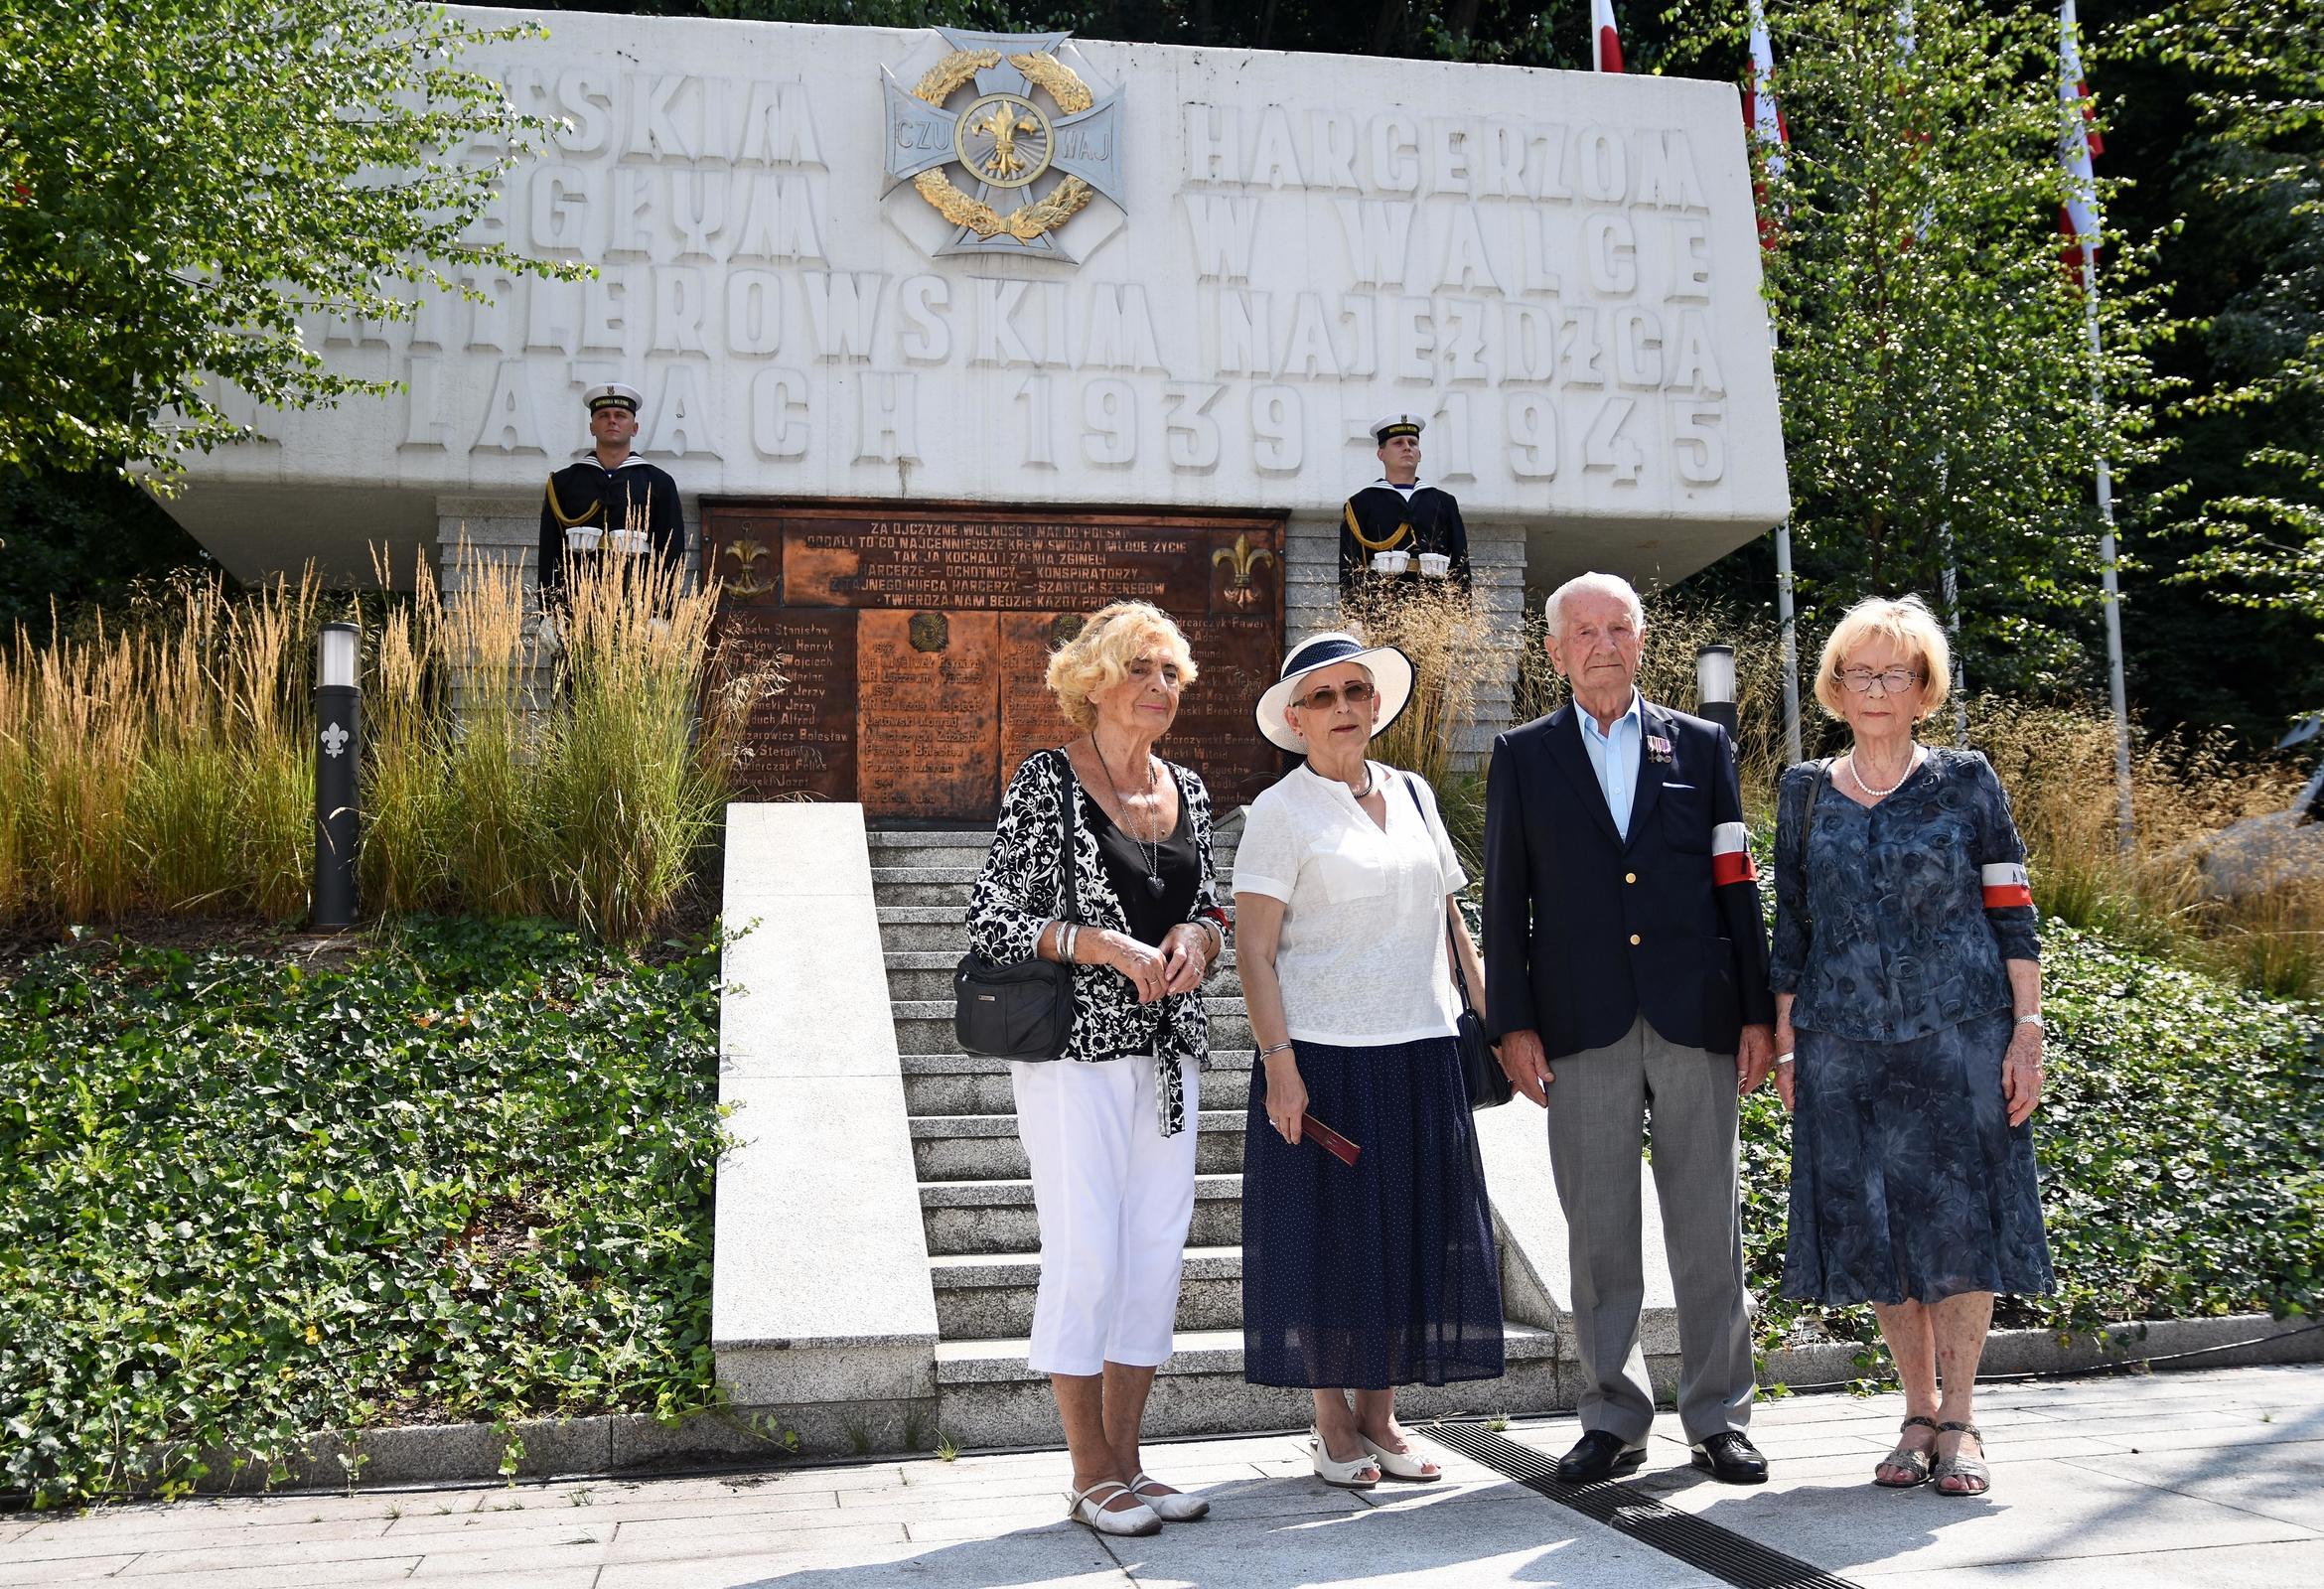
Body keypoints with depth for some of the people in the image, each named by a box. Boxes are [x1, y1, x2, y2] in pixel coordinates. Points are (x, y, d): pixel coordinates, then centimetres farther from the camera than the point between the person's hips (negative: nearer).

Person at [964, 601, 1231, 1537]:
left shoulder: (1186, 790, 12)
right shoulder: (1047, 782, -6)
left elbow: (1215, 909, 21)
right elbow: (990, 916, -10)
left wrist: (1196, 938, -2)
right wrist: (1104, 944, -19)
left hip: (1166, 1053, 7)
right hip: (1075, 1048, -6)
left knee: (1157, 1255, 8)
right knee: (1086, 1256, -5)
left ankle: (1125, 1461, 20)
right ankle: (1092, 1478, 8)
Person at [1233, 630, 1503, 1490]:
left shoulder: (1413, 795, 12)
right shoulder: (1282, 811, -4)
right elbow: (1253, 948, -8)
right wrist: (1278, 1062, -16)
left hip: (1421, 1050, 5)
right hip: (1325, 1055, -5)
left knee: (1411, 1232, 8)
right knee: (1329, 1235, 2)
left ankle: (1379, 1417, 21)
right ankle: (1332, 1424, 16)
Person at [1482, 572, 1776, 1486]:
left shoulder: (1702, 746, 10)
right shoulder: (1523, 757, 9)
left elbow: (1736, 885, 9)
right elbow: (1505, 899, 6)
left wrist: (1758, 1013, 3)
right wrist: (1512, 1025, -1)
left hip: (1696, 1022, 1)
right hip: (1582, 1027, 0)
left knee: (1710, 1231, 5)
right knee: (1599, 1237, 5)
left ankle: (1719, 1419, 16)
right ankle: (1613, 1420, 16)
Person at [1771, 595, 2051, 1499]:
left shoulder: (1965, 782, 3)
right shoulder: (1805, 792, 9)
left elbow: (2012, 916, 1)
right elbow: (1791, 928, 11)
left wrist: (2026, 1033, -6)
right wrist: (1785, 1042, 7)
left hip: (1959, 1034, -2)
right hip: (1844, 1044, 2)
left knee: (1961, 1219, -2)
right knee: (1873, 1227, 6)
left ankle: (1958, 1420, 10)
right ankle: (1919, 1414, 20)